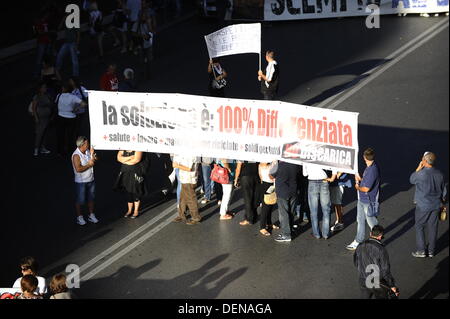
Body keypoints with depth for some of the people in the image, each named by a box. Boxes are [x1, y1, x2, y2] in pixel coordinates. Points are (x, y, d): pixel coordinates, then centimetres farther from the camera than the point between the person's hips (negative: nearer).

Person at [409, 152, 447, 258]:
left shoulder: (421, 174, -22)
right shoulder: (439, 174, -3)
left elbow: (411, 180, -1)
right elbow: (444, 191, 7)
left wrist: (418, 168, -5)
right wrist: (442, 203, 20)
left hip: (423, 206, -5)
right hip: (436, 205, 5)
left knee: (419, 227, 10)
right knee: (433, 227, 14)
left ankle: (421, 251, 12)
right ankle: (431, 251, 23)